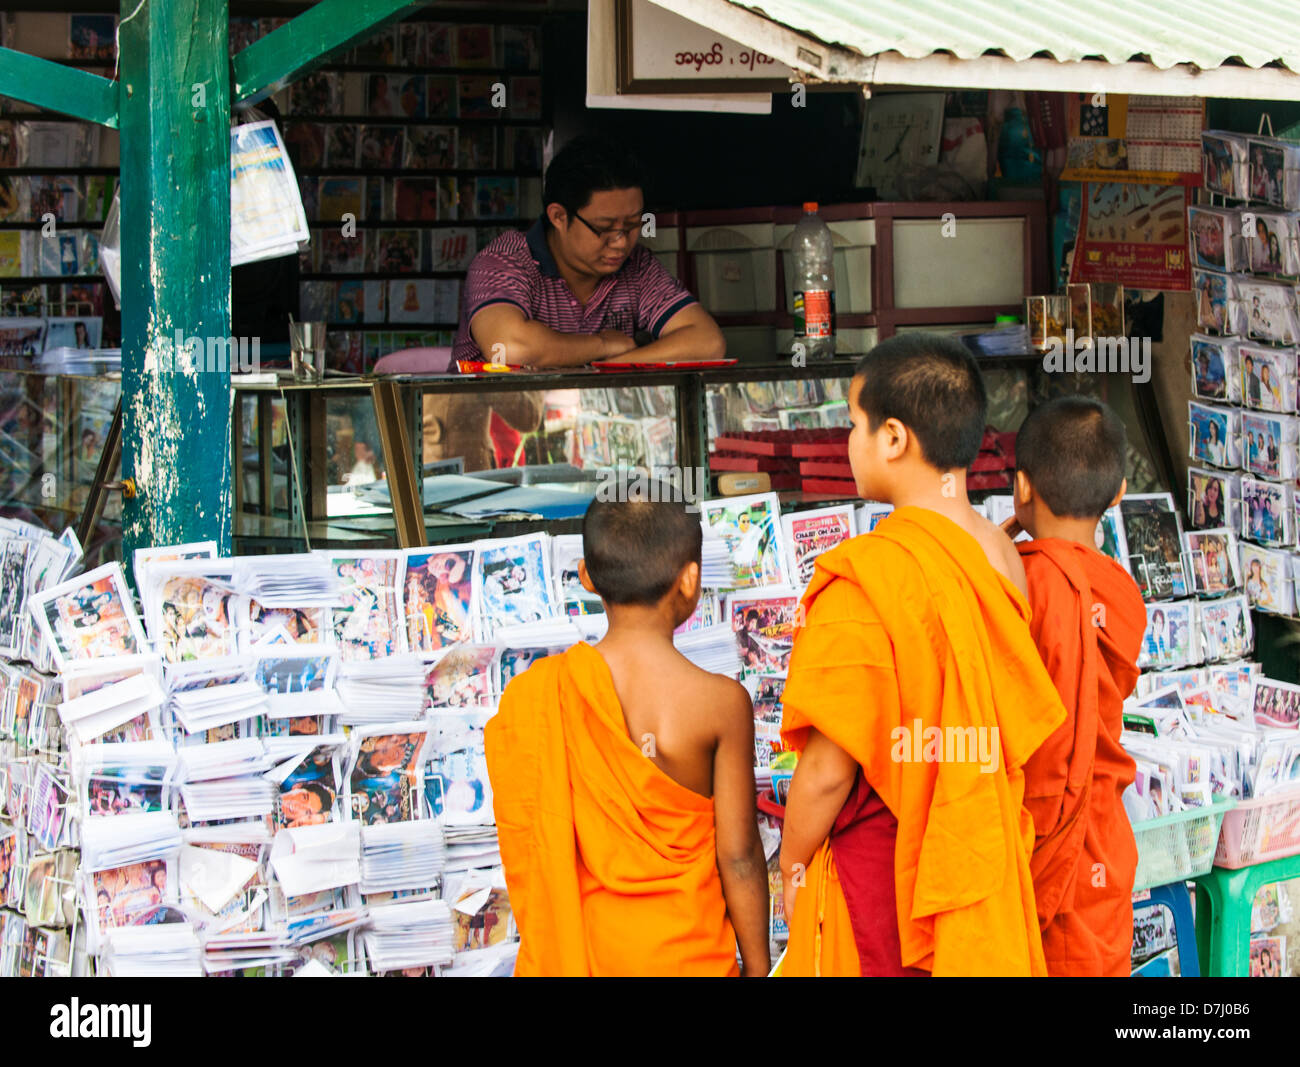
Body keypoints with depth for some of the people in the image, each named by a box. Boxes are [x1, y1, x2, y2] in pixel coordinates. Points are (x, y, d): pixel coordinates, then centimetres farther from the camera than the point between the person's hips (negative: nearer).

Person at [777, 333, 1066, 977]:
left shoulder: (866, 576, -20)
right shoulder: (1003, 559, 0)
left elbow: (828, 767, -17)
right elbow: (1014, 730, 9)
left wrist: (792, 869, -2)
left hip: (880, 876, -6)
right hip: (987, 875, 7)